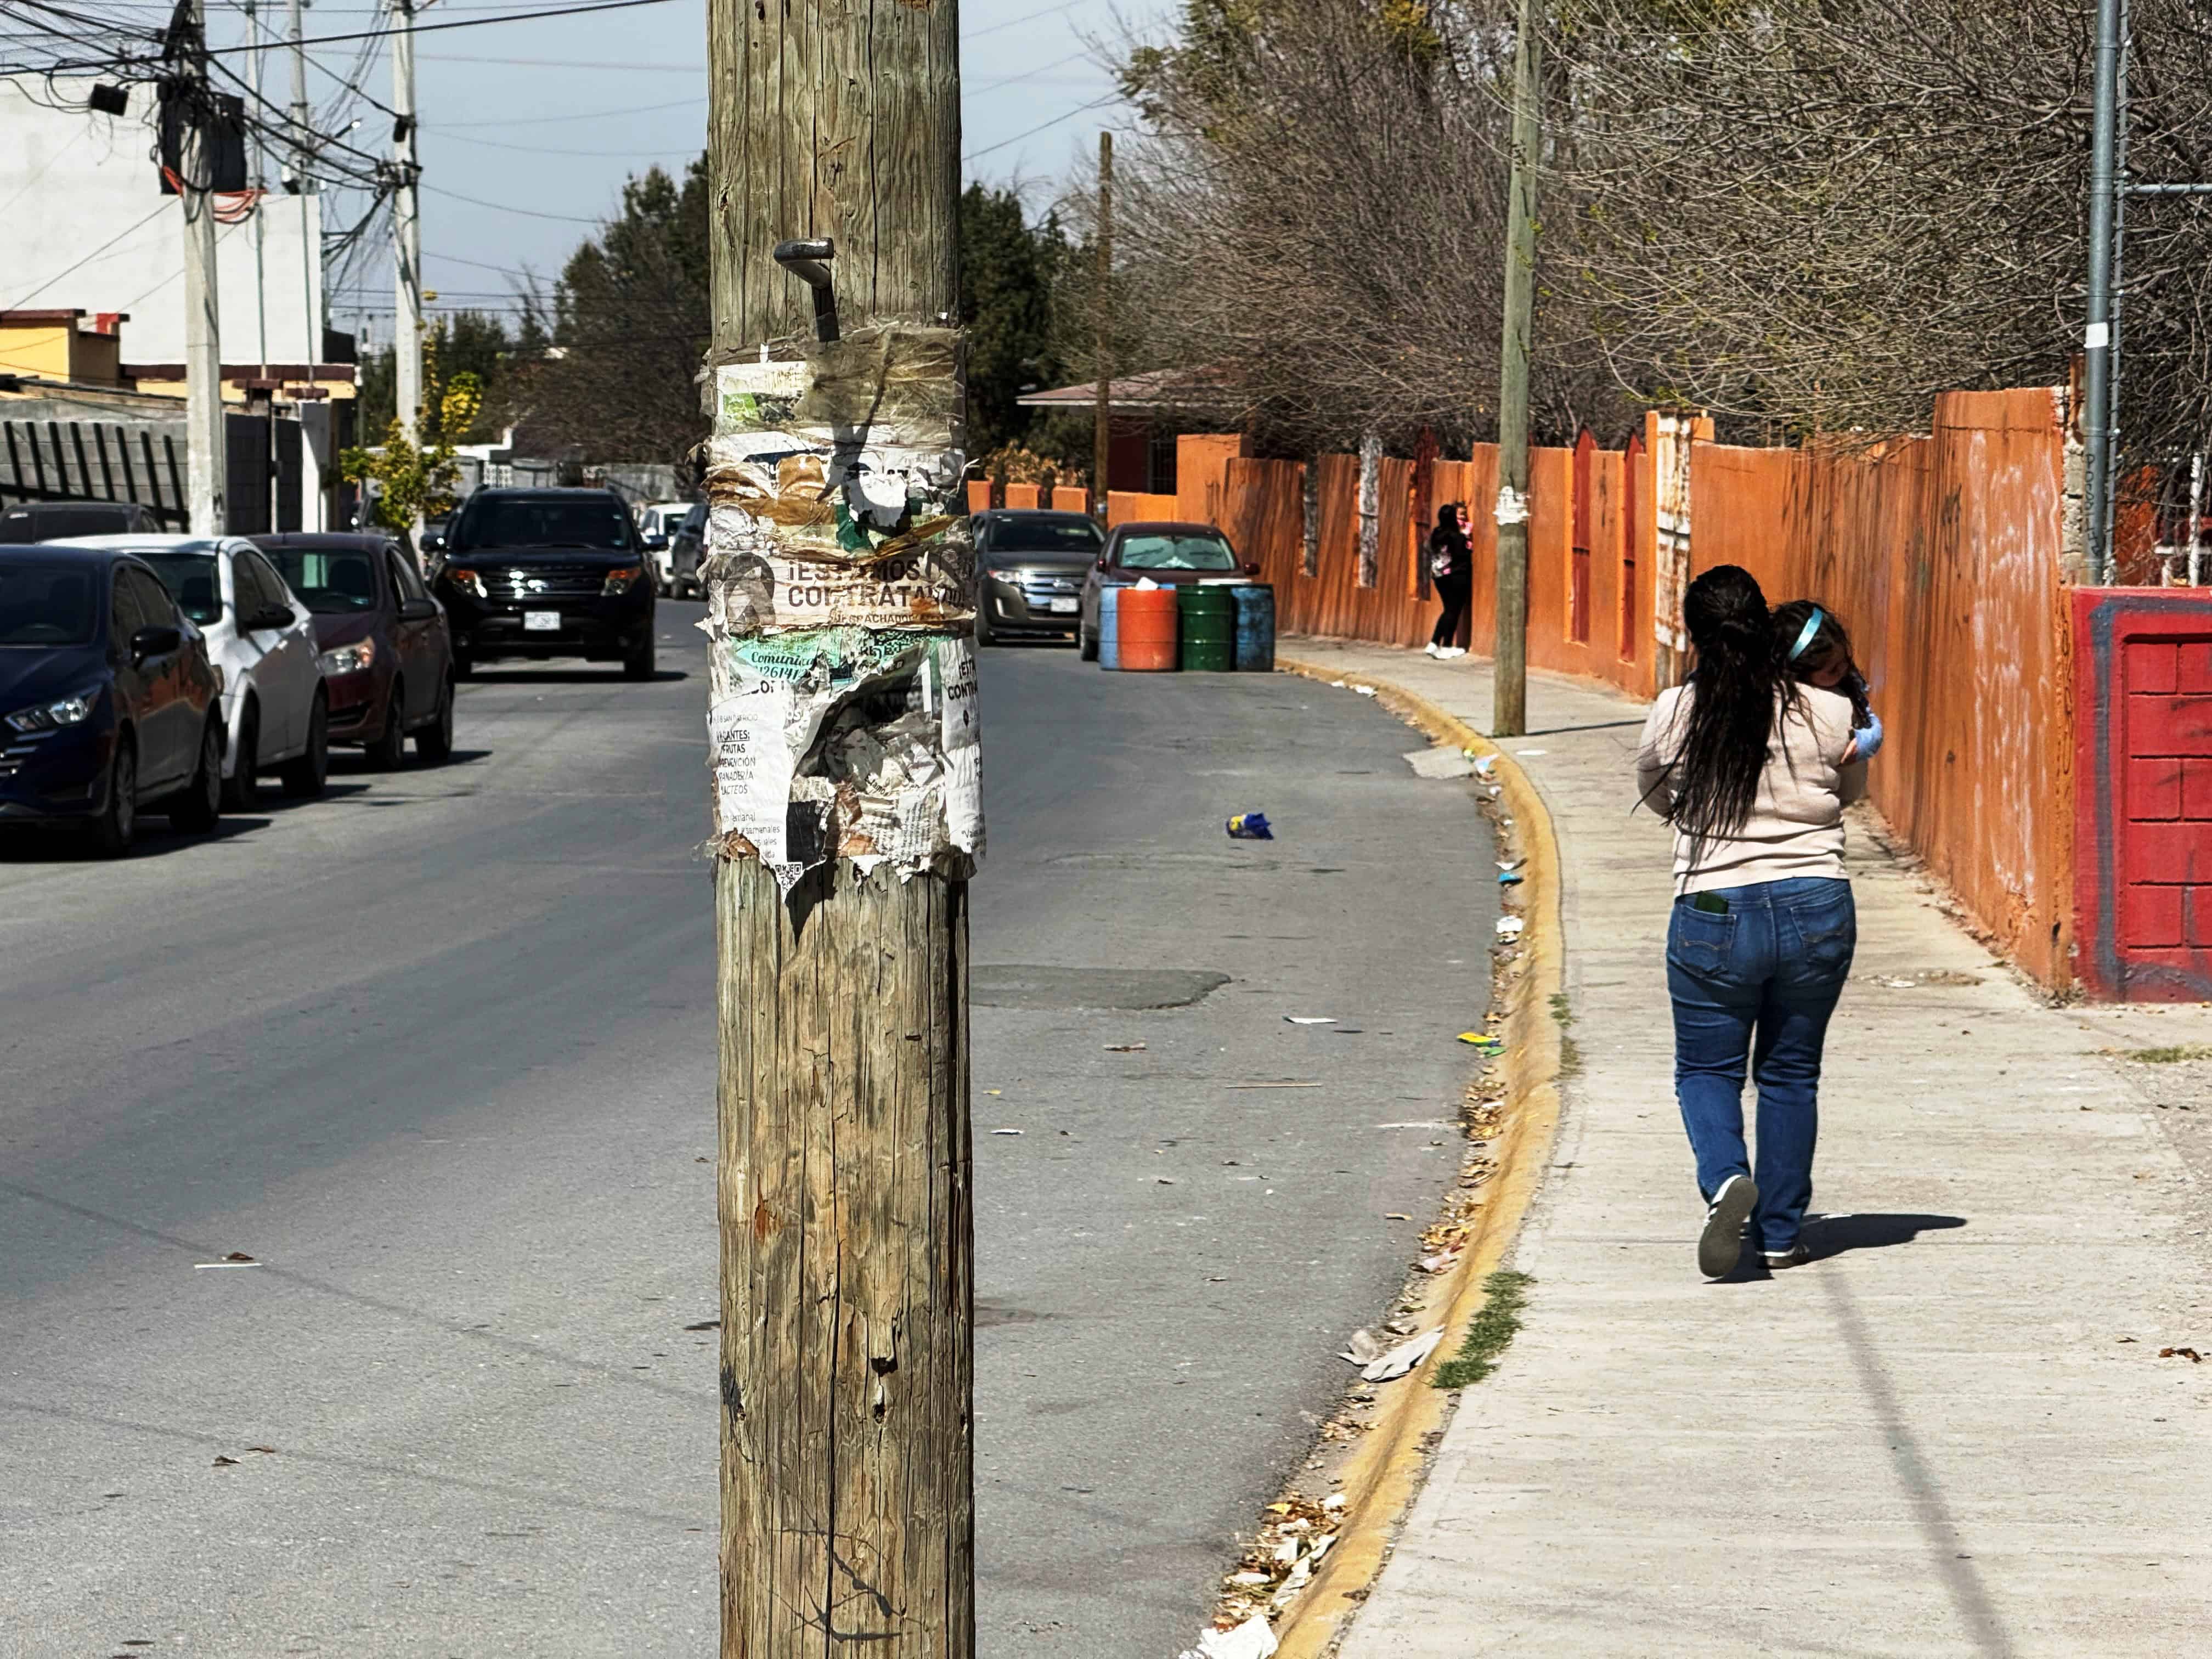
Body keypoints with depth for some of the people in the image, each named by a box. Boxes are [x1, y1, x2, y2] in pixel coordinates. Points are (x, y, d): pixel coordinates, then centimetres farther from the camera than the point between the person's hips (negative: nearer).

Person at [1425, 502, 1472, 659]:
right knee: (1454, 611, 2)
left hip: (1440, 577, 7)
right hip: (1457, 576, -7)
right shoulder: (1455, 536, -16)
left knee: (1449, 610, 17)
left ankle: (1434, 643, 9)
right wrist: (1465, 536, -5)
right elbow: (1462, 555, -18)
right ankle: (1447, 647, 3)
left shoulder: (1436, 534, 5)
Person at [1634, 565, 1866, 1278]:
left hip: (1714, 917, -1)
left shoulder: (1673, 717, -5)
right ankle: (1781, 1232, 20)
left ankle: (1725, 1178, -16)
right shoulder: (1828, 715, -4)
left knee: (1707, 1069, 12)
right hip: (1817, 913, 1)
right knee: (1791, 1073, 16)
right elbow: (1852, 790, 16)